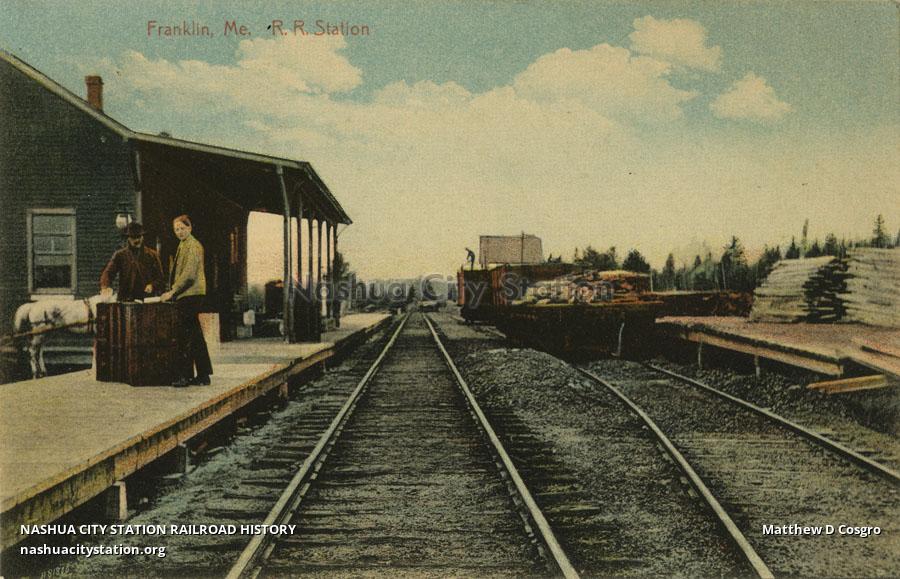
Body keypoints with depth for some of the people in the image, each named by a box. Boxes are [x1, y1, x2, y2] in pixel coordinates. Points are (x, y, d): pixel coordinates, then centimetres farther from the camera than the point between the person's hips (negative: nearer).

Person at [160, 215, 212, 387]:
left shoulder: (193, 245, -11)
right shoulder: (183, 245, 19)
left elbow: (189, 274, -18)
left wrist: (172, 292, -16)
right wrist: (173, 291, 17)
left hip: (190, 295, -10)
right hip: (186, 295, 10)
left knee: (186, 336, -8)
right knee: (195, 336, 10)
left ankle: (185, 375, -6)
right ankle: (203, 375, 14)